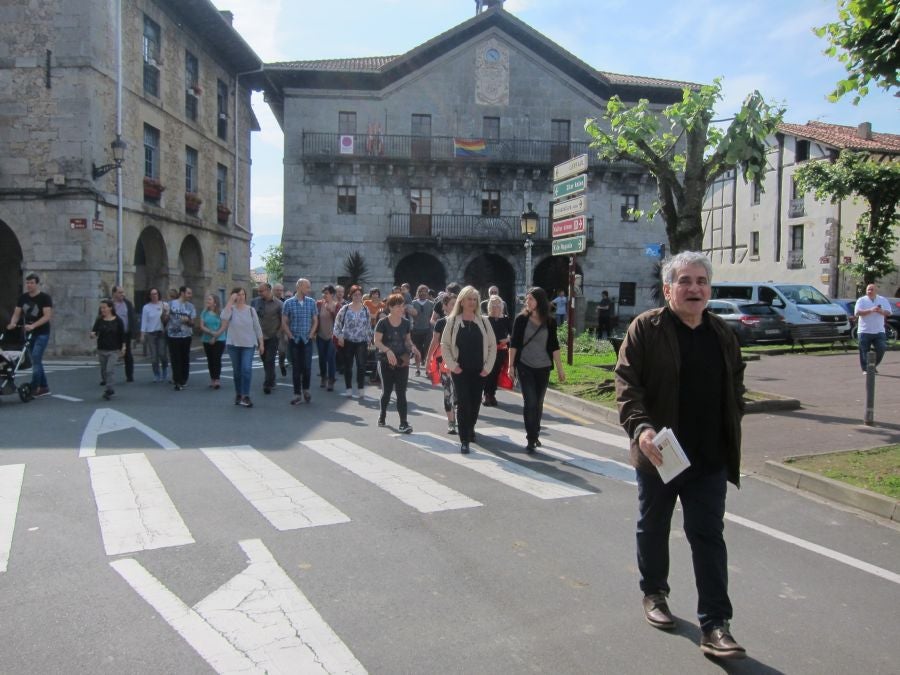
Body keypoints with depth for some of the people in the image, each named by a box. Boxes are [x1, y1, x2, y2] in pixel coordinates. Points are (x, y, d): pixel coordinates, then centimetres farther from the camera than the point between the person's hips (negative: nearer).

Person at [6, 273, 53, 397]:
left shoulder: (45, 297, -10)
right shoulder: (23, 297, 7)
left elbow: (48, 316, -19)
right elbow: (16, 313, 5)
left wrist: (33, 325, -31)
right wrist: (13, 323, -17)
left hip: (42, 333, -6)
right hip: (29, 333, 6)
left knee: (36, 359, -15)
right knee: (36, 360, 10)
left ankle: (34, 388, -13)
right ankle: (44, 387, 18)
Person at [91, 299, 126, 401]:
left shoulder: (118, 320, -3)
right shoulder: (99, 320, 2)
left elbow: (122, 335, 2)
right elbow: (94, 331, -4)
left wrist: (123, 347, 0)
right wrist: (93, 335, -27)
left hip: (114, 350, -3)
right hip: (101, 350, 4)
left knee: (110, 370, -14)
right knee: (104, 370, 10)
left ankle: (108, 391, -12)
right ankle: (110, 389, 26)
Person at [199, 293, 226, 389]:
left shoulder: (221, 312, -3)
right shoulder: (204, 312, 6)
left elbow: (223, 327, -6)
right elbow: (202, 326, 0)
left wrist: (215, 337, -12)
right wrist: (211, 332, -16)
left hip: (219, 340, -4)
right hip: (207, 340, 4)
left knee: (217, 359, -10)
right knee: (210, 360, 6)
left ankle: (217, 379, -10)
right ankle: (212, 379, 13)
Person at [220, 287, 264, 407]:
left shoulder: (251, 310, 2)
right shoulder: (231, 309, -3)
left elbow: (257, 327, 5)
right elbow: (224, 317, -27)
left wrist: (261, 343, 3)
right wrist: (230, 301, -22)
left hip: (248, 344, 0)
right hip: (233, 344, 0)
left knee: (247, 369, -12)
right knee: (237, 371, 10)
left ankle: (245, 396, -10)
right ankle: (238, 394, 24)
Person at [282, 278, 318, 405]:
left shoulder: (311, 302, 4)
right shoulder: (289, 303, -1)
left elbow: (315, 320, 8)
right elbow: (284, 322, 1)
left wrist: (311, 335, -1)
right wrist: (291, 336, -4)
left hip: (307, 340, 1)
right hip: (294, 340, -1)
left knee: (307, 366, -4)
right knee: (296, 367, 3)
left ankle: (306, 389, 18)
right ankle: (297, 394, 10)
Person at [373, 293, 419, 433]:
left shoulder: (406, 323, 3)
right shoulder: (383, 322, -9)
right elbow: (377, 341, -10)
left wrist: (412, 347, -7)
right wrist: (387, 350, -27)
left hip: (402, 361, 2)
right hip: (386, 361, -2)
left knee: (401, 392, -4)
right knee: (387, 390, 11)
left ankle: (403, 423, -6)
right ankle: (383, 414, 38)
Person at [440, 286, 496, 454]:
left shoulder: (483, 321, 3)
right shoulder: (452, 321, -2)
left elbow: (492, 345, 6)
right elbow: (444, 345, 0)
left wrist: (488, 366, -1)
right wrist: (452, 365, -8)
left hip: (479, 370, 3)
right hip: (460, 370, -2)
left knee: (475, 403, 11)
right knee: (463, 404, -8)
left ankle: (470, 429, 36)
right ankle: (464, 440, -3)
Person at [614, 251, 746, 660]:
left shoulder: (722, 333, 8)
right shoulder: (646, 328, -8)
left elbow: (735, 385, 19)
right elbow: (627, 383, -15)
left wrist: (730, 432, 11)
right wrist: (640, 427, -28)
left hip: (710, 458, 3)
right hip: (659, 453, -3)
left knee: (709, 538, 3)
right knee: (653, 529, 15)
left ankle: (714, 625, 9)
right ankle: (654, 594, 37)